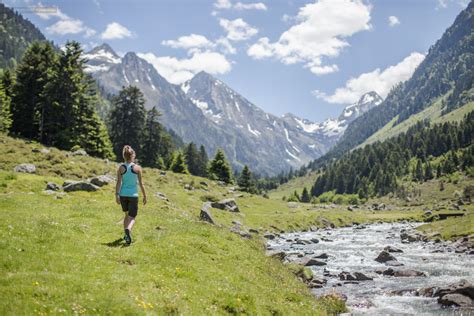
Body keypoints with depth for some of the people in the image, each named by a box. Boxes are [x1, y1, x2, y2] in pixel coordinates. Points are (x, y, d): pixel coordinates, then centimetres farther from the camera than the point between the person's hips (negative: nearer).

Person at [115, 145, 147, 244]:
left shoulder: (121, 168, 0)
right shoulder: (137, 168, -4)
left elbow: (118, 182, -8)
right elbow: (141, 183, -2)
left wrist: (116, 195, -10)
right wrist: (145, 196, 6)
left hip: (123, 195, 3)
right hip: (133, 195, -3)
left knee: (127, 214, 24)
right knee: (132, 217, -1)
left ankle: (126, 234, 30)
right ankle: (128, 230, -31)